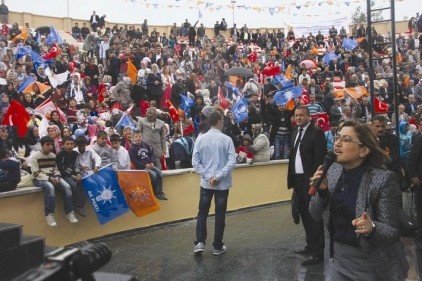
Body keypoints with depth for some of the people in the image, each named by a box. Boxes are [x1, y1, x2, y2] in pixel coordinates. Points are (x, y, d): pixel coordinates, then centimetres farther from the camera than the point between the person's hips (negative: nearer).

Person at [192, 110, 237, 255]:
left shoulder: (200, 139, -3)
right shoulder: (226, 139, -9)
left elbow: (195, 162, -6)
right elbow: (232, 162, -15)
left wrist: (208, 176, -7)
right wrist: (218, 177, -13)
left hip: (206, 183, 2)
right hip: (223, 183, -1)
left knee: (202, 212, 13)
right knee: (220, 214, 8)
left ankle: (200, 242, 4)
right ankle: (218, 246, 16)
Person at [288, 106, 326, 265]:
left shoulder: (316, 132, -10)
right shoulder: (294, 133, 14)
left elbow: (320, 159, -15)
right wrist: (291, 179, 12)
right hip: (298, 179, 8)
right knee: (304, 214, 16)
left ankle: (318, 252, 6)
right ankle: (311, 245, 29)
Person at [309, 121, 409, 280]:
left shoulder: (384, 179, -19)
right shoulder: (333, 170, -4)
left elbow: (393, 231, -16)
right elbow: (316, 215, 0)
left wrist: (372, 228, -36)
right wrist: (322, 190, -17)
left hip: (370, 263, -4)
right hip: (337, 256, 5)